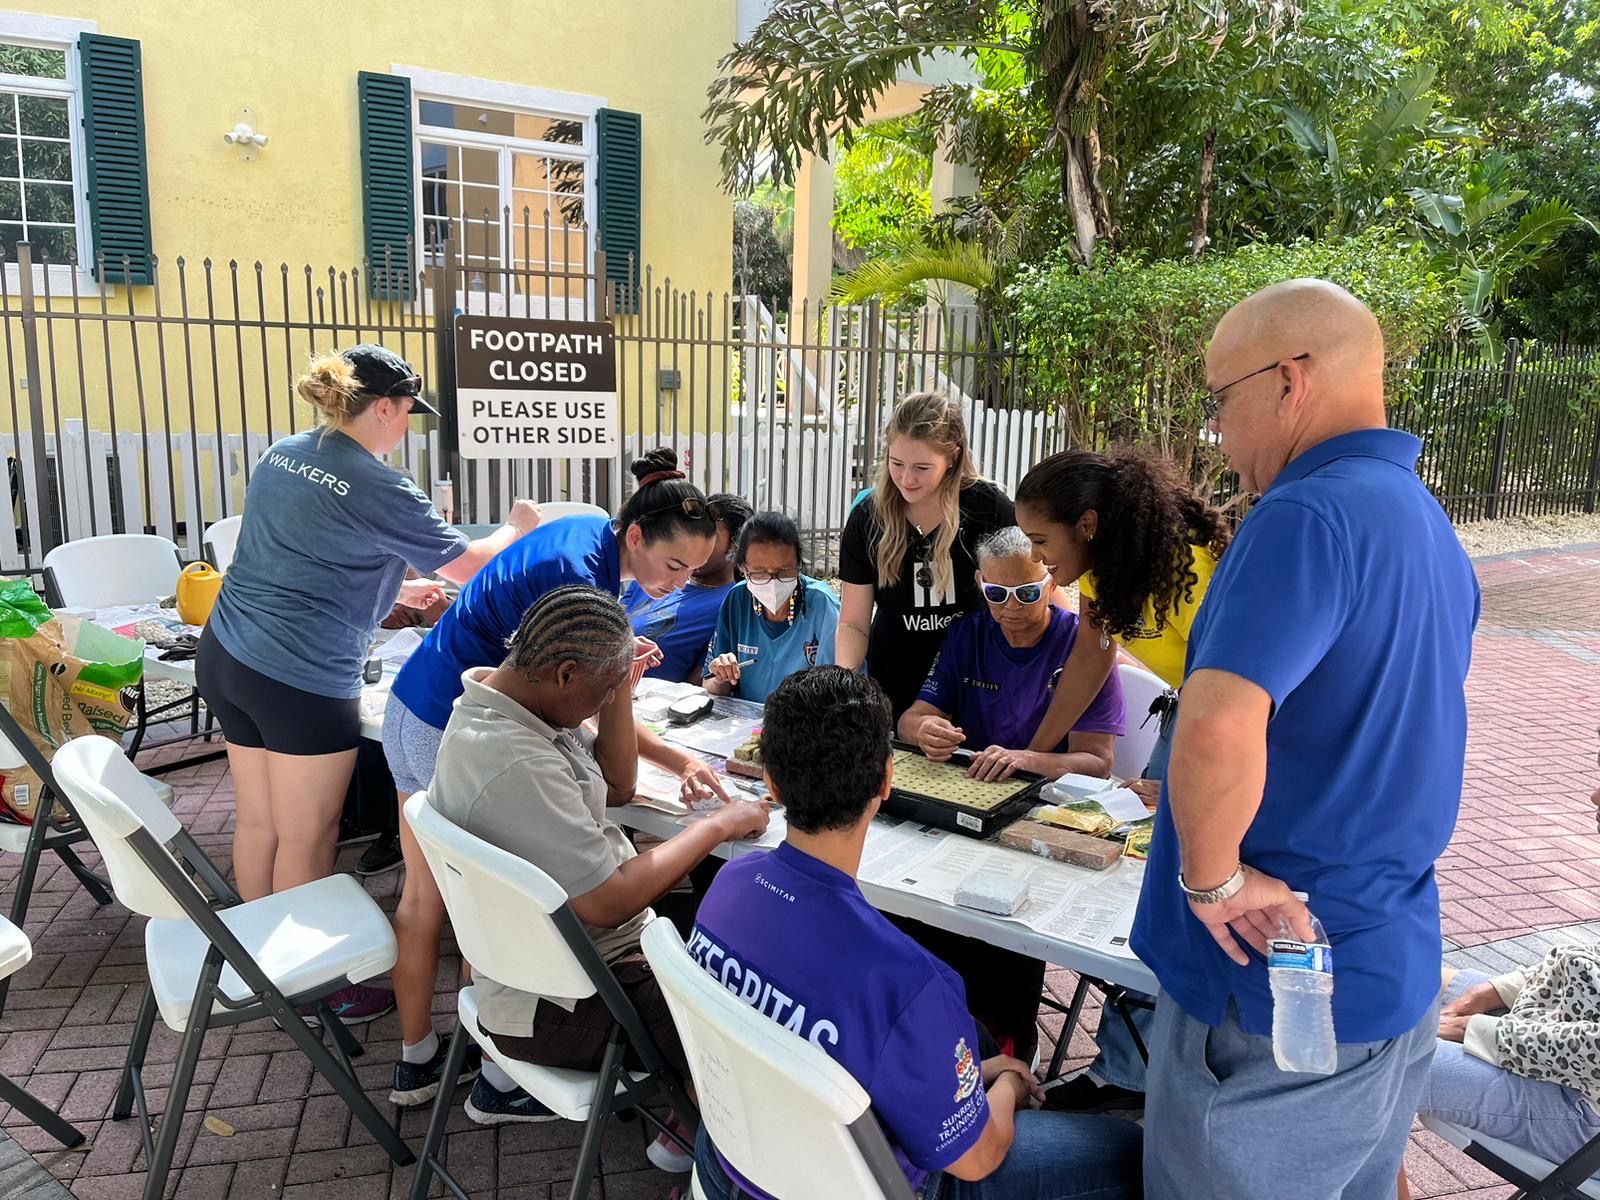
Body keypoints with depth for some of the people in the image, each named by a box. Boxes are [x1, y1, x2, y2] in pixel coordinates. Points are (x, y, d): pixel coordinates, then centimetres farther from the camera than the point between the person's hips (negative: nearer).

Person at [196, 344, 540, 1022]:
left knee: (257, 820, 18)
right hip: (301, 679, -8)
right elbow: (466, 566, -3)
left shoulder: (283, 455, 9)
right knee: (304, 839, 6)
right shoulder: (381, 491, -15)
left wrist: (394, 591, 27)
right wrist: (517, 528, 15)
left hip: (225, 656, 8)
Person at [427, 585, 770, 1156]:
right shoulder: (515, 765, -32)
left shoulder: (496, 697, 0)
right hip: (559, 1007, -9)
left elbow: (616, 782, 8)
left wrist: (619, 683, -6)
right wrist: (718, 825, -17)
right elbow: (609, 902, -28)